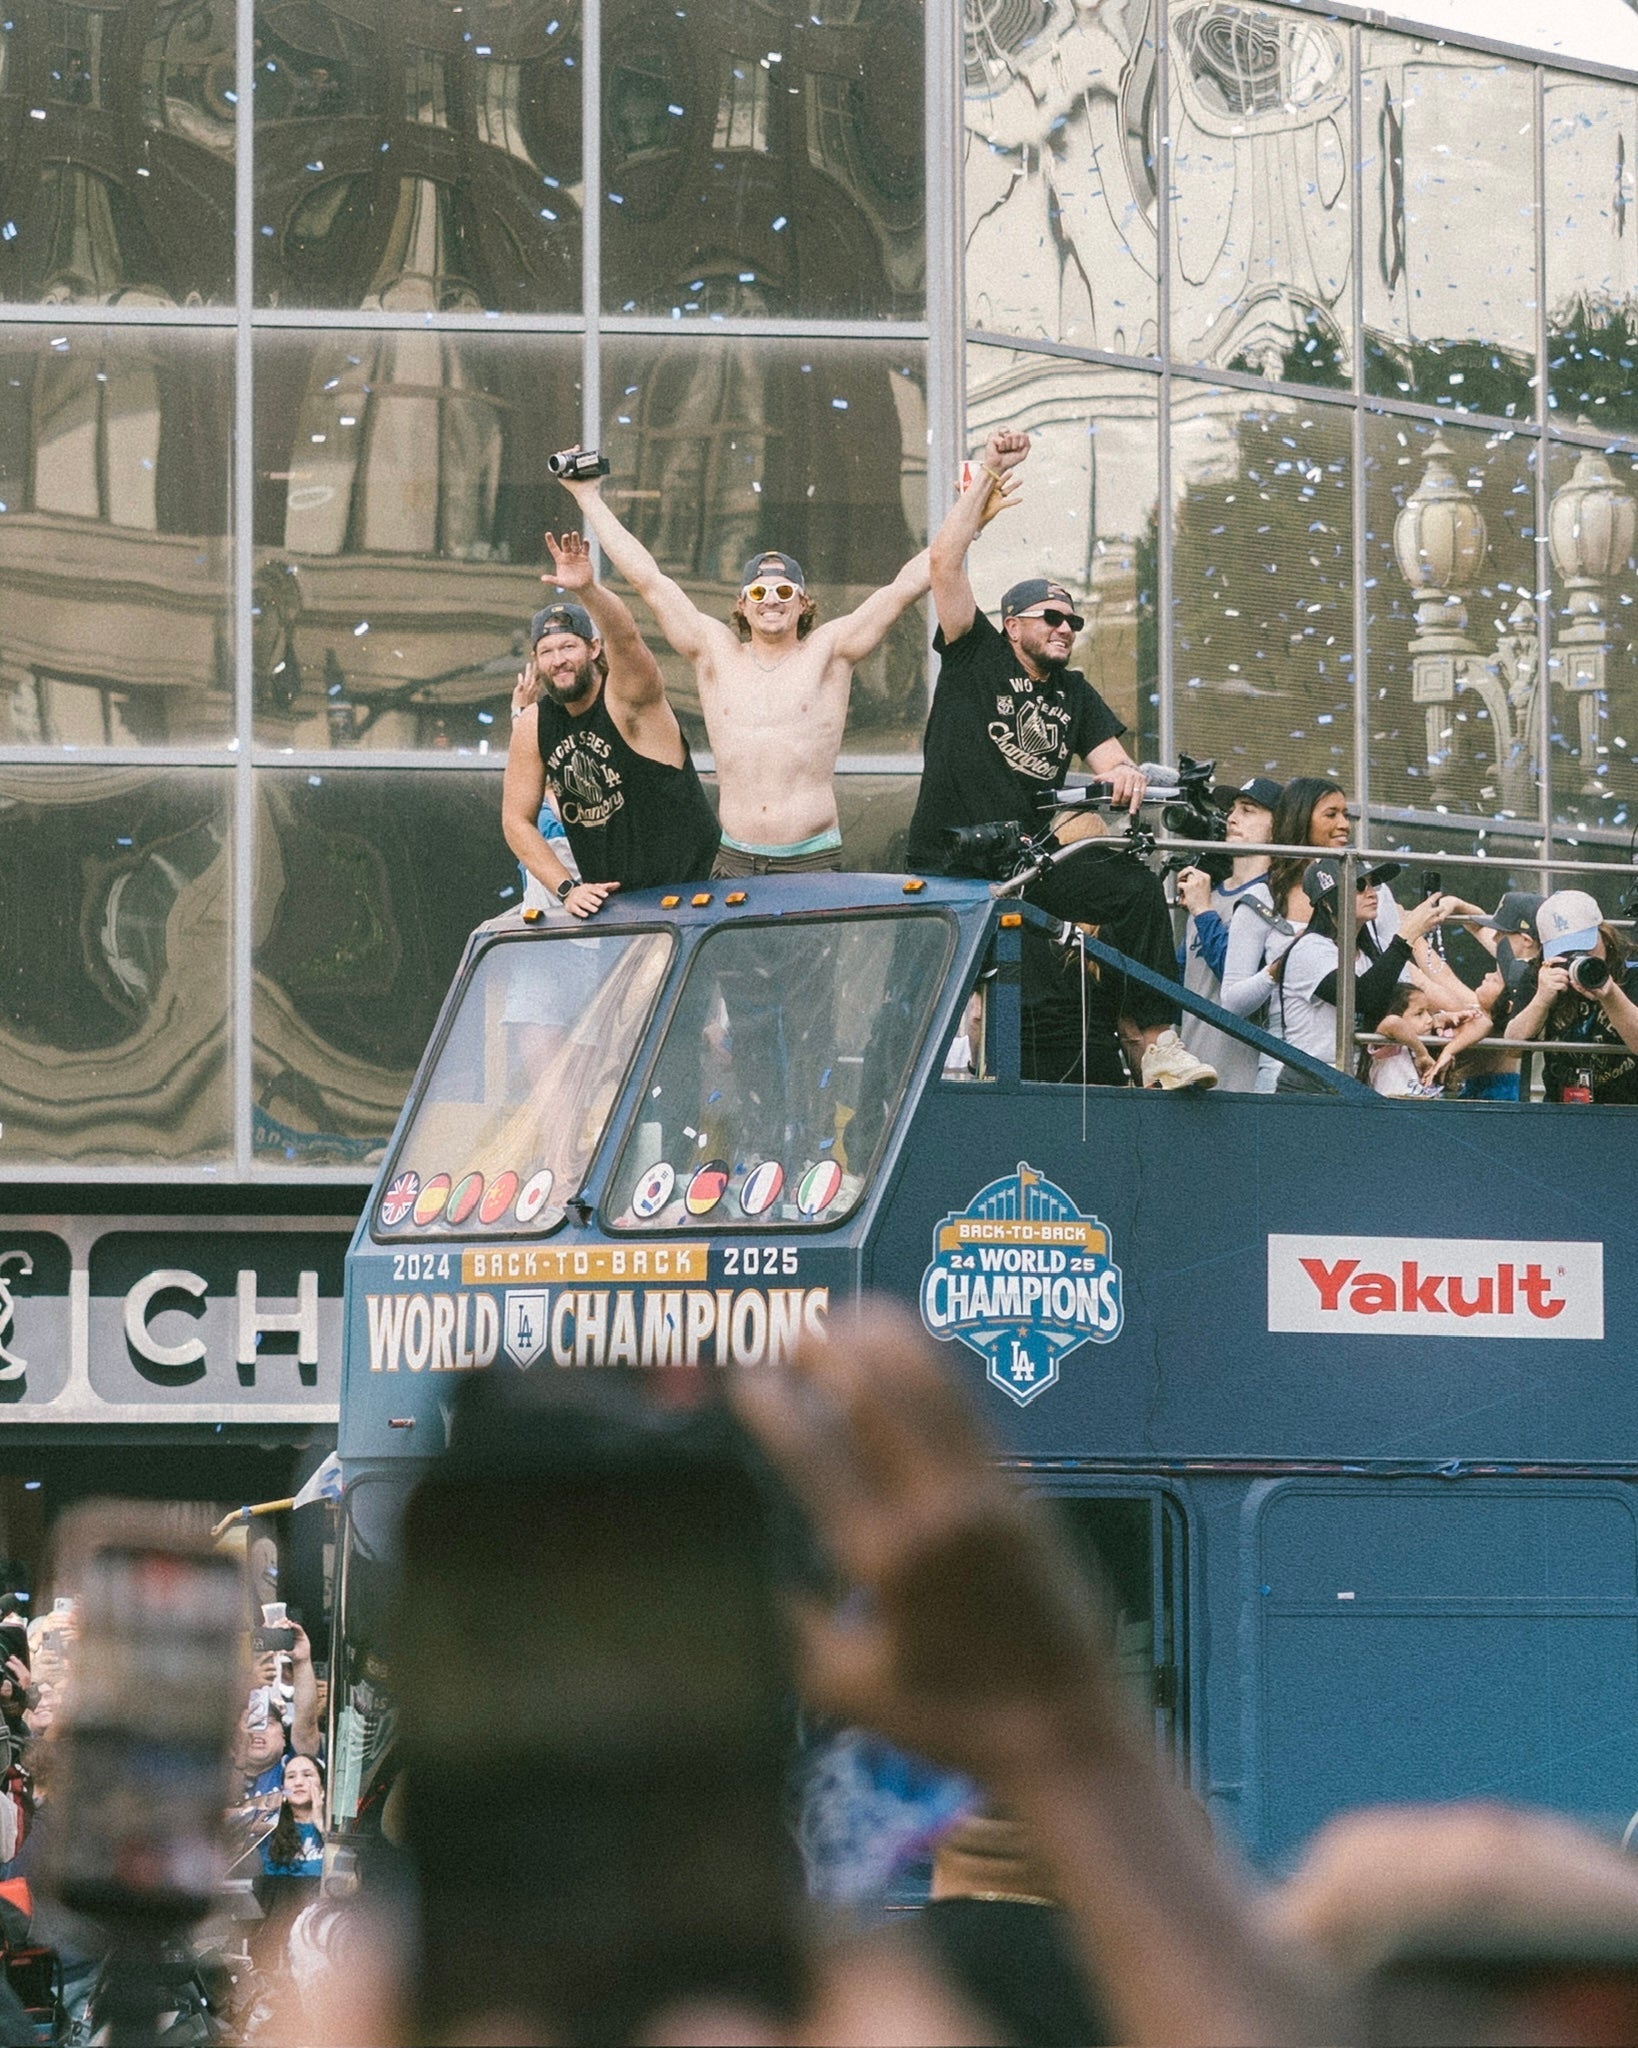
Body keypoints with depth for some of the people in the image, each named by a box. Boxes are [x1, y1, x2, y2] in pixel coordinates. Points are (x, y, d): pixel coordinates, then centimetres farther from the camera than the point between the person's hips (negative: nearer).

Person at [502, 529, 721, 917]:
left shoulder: (627, 696, -13)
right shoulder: (534, 726, 2)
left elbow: (625, 637, -34)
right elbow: (517, 820, 4)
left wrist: (587, 590, -54)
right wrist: (566, 888, -9)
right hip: (601, 897, 5)